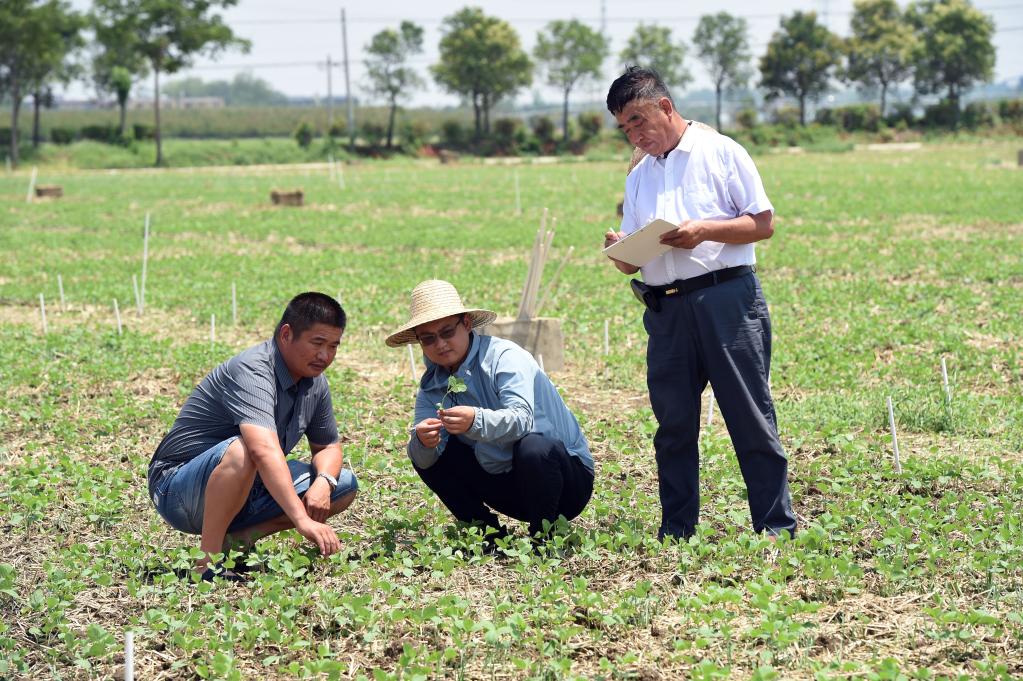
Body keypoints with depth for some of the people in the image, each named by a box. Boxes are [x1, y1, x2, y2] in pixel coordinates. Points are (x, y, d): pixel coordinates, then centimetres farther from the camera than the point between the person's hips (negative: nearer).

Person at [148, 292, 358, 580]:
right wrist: (302, 520, -49)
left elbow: (328, 447, 15)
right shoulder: (252, 372, -25)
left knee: (344, 485, 1)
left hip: (244, 494, 9)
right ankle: (208, 561, -27)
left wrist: (323, 482, -10)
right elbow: (264, 450, -40)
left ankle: (235, 539, -5)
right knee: (240, 450, -38)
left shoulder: (315, 383, 3)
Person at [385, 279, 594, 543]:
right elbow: (423, 459, -12)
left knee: (533, 447, -38)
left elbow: (522, 420, -34)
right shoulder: (432, 385, 3)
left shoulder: (506, 357, -16)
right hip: (502, 479, 6)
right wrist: (422, 441, -36)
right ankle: (490, 534, 0)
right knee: (426, 455, -5)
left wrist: (476, 421, -54)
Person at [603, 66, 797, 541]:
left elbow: (763, 223, -2)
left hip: (727, 299, -5)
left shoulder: (720, 152, 3)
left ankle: (776, 527, 1)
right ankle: (675, 532, 14)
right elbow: (631, 264, 19)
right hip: (666, 309, 5)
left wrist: (703, 230, -15)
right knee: (673, 424, 6)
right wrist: (618, 250, -5)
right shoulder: (639, 177, 20)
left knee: (750, 416, -3)